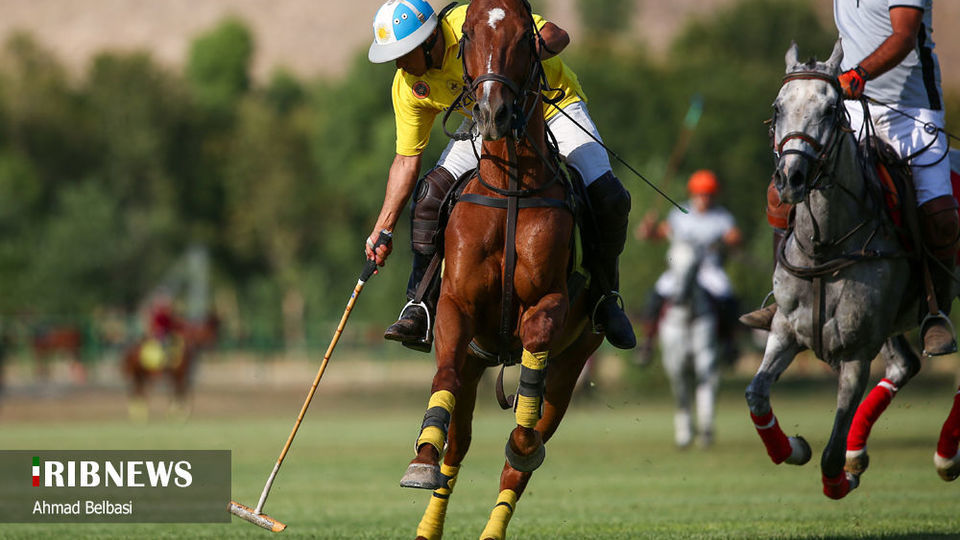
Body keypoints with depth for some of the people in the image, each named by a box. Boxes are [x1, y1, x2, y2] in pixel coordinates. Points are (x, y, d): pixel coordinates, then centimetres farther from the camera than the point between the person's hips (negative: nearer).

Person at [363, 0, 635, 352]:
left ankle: (605, 297, 2)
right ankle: (421, 308, -12)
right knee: (431, 191, -19)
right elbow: (406, 161, -8)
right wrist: (382, 229, -14)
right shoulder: (408, 87, -16)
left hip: (553, 103, -4)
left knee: (608, 197, -21)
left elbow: (556, 36, -31)